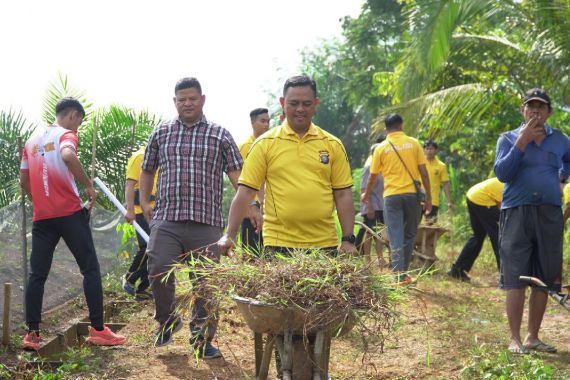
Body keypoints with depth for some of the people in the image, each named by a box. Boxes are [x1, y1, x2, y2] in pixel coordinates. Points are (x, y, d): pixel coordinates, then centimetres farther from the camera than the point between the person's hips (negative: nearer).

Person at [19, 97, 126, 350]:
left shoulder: (33, 140, 18)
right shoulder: (66, 135, -3)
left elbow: (24, 181, 19)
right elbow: (68, 156, -28)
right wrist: (89, 185, -18)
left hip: (42, 217, 6)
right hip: (70, 213, -6)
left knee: (37, 274, 7)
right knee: (90, 269, 2)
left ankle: (32, 334, 3)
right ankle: (98, 330, 2)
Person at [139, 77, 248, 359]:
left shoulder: (220, 135, 7)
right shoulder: (161, 133, 13)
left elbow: (236, 173, 2)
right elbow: (147, 170, 24)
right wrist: (144, 201, 13)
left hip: (206, 222, -1)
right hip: (166, 220, 1)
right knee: (159, 270, -14)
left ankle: (202, 339, 17)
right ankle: (167, 320, 14)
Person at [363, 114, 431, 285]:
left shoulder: (381, 148, 5)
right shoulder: (413, 143, 4)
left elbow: (373, 177, 12)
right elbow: (423, 172, 0)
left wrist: (366, 195, 29)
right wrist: (428, 197, 7)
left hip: (392, 196, 0)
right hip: (412, 194, 0)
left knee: (396, 237, 1)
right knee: (409, 235, 13)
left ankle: (399, 275, -6)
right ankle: (403, 271, 16)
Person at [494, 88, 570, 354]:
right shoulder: (509, 139, 3)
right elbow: (502, 173, -13)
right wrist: (523, 140, -15)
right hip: (517, 212, -3)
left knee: (544, 279, 5)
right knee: (516, 279, -5)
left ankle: (533, 337, 14)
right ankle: (515, 339, -1)